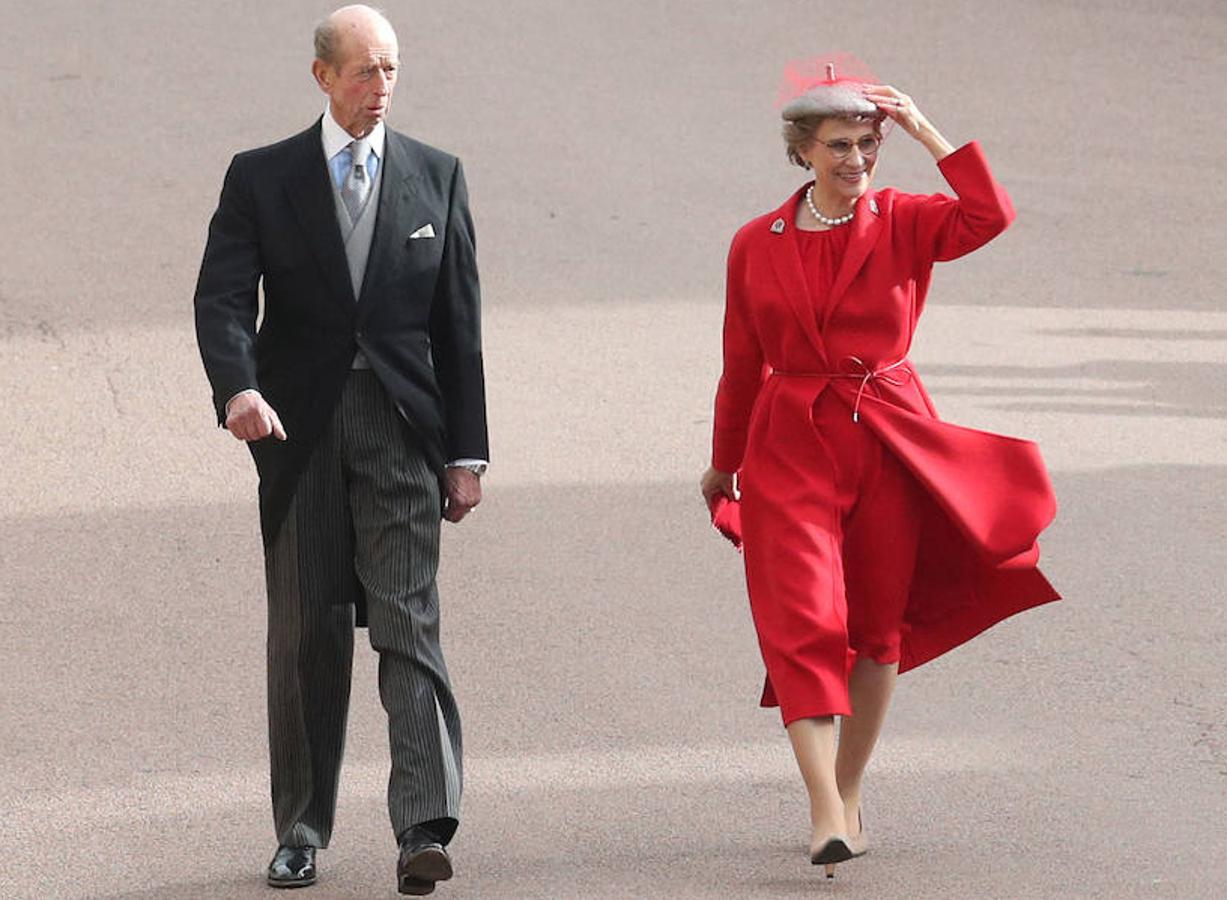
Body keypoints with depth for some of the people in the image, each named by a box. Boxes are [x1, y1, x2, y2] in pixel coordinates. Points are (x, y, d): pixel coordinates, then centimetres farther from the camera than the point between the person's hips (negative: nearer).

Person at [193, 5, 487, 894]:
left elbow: (458, 321, 9)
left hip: (402, 429, 0)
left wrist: (466, 451, 5)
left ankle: (425, 829, -19)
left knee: (409, 622, -11)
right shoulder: (262, 179, 4)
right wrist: (237, 386, -26)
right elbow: (222, 298, -5)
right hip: (297, 427, 0)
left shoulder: (436, 177, 9)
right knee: (305, 630, 5)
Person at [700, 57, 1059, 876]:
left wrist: (928, 133, -15)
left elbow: (991, 218, -20)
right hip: (792, 447, -1)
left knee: (878, 626, 7)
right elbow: (743, 366, 14)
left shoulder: (905, 224, 1)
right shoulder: (758, 246, 4)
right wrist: (724, 465, 21)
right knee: (804, 622, -14)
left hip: (890, 442, 1)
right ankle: (826, 813, -20)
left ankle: (850, 793, 22)